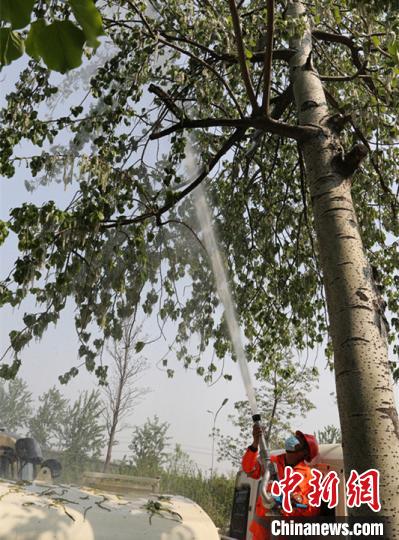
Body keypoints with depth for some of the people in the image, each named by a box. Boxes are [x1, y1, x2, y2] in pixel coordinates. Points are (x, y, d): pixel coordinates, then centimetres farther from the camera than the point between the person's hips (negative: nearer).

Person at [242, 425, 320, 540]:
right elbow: (249, 468, -7)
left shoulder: (309, 476, 1)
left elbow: (314, 510, 1)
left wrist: (302, 501, -20)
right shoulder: (273, 462, 7)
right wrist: (255, 443, -19)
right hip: (263, 525, 2)